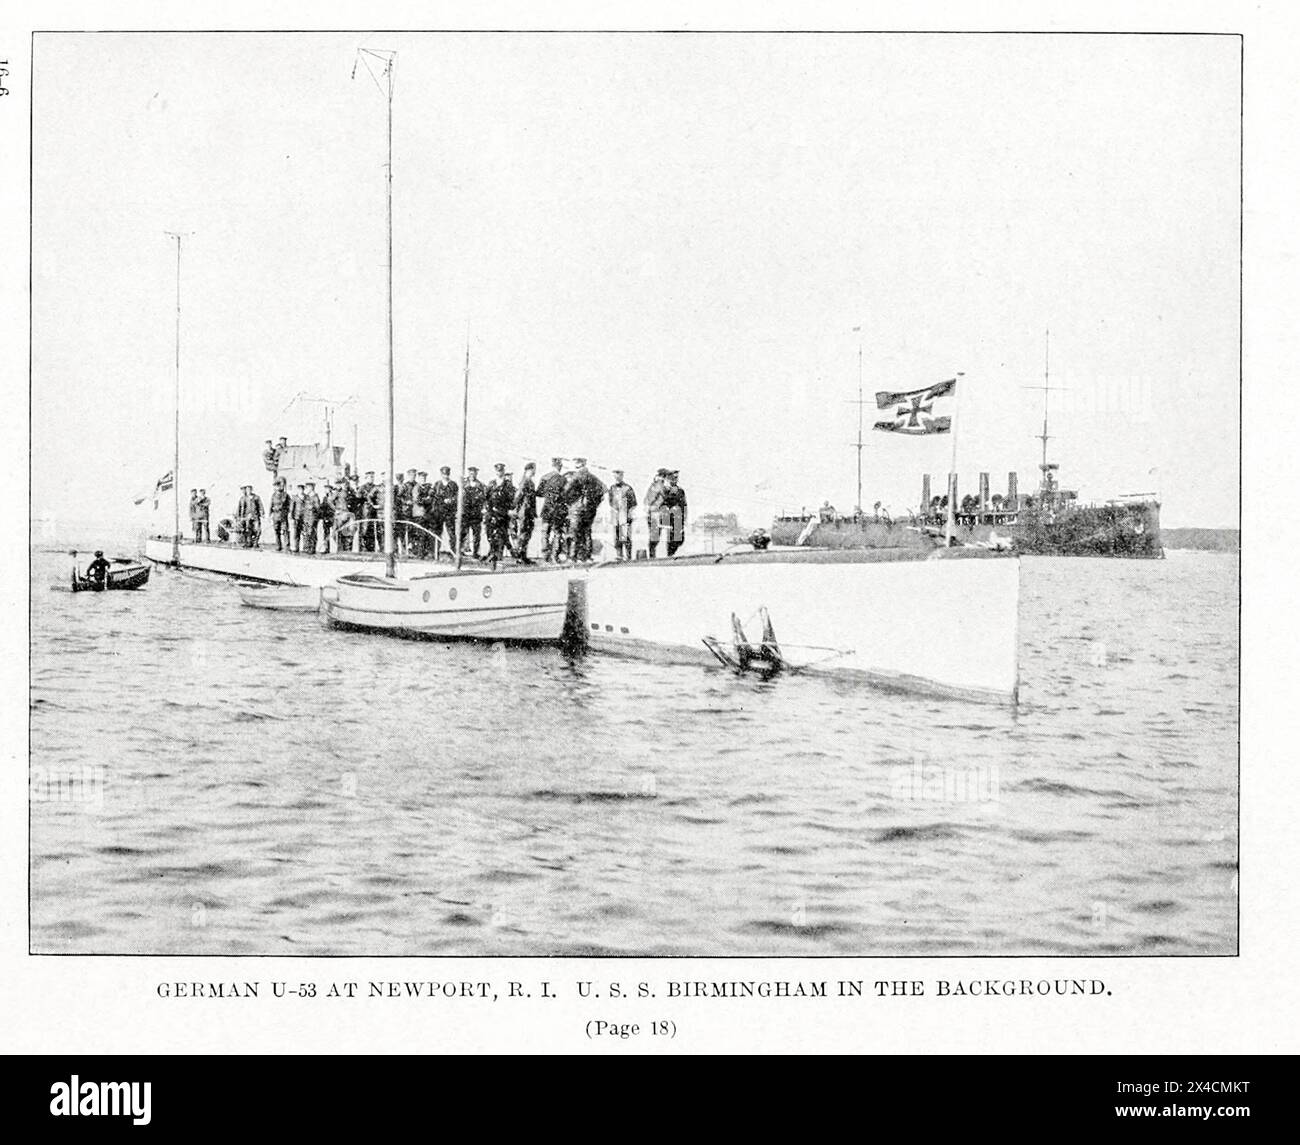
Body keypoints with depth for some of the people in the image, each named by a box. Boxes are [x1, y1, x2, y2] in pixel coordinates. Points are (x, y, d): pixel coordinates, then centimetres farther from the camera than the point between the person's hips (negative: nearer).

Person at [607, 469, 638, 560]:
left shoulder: (627, 488, -4)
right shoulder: (612, 488, 13)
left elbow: (634, 503, -2)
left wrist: (630, 515, -7)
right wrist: (611, 513, 15)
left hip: (625, 515, -5)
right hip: (615, 515, 5)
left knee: (625, 537, -11)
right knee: (616, 538, 4)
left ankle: (628, 556, -9)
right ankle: (619, 555, 8)